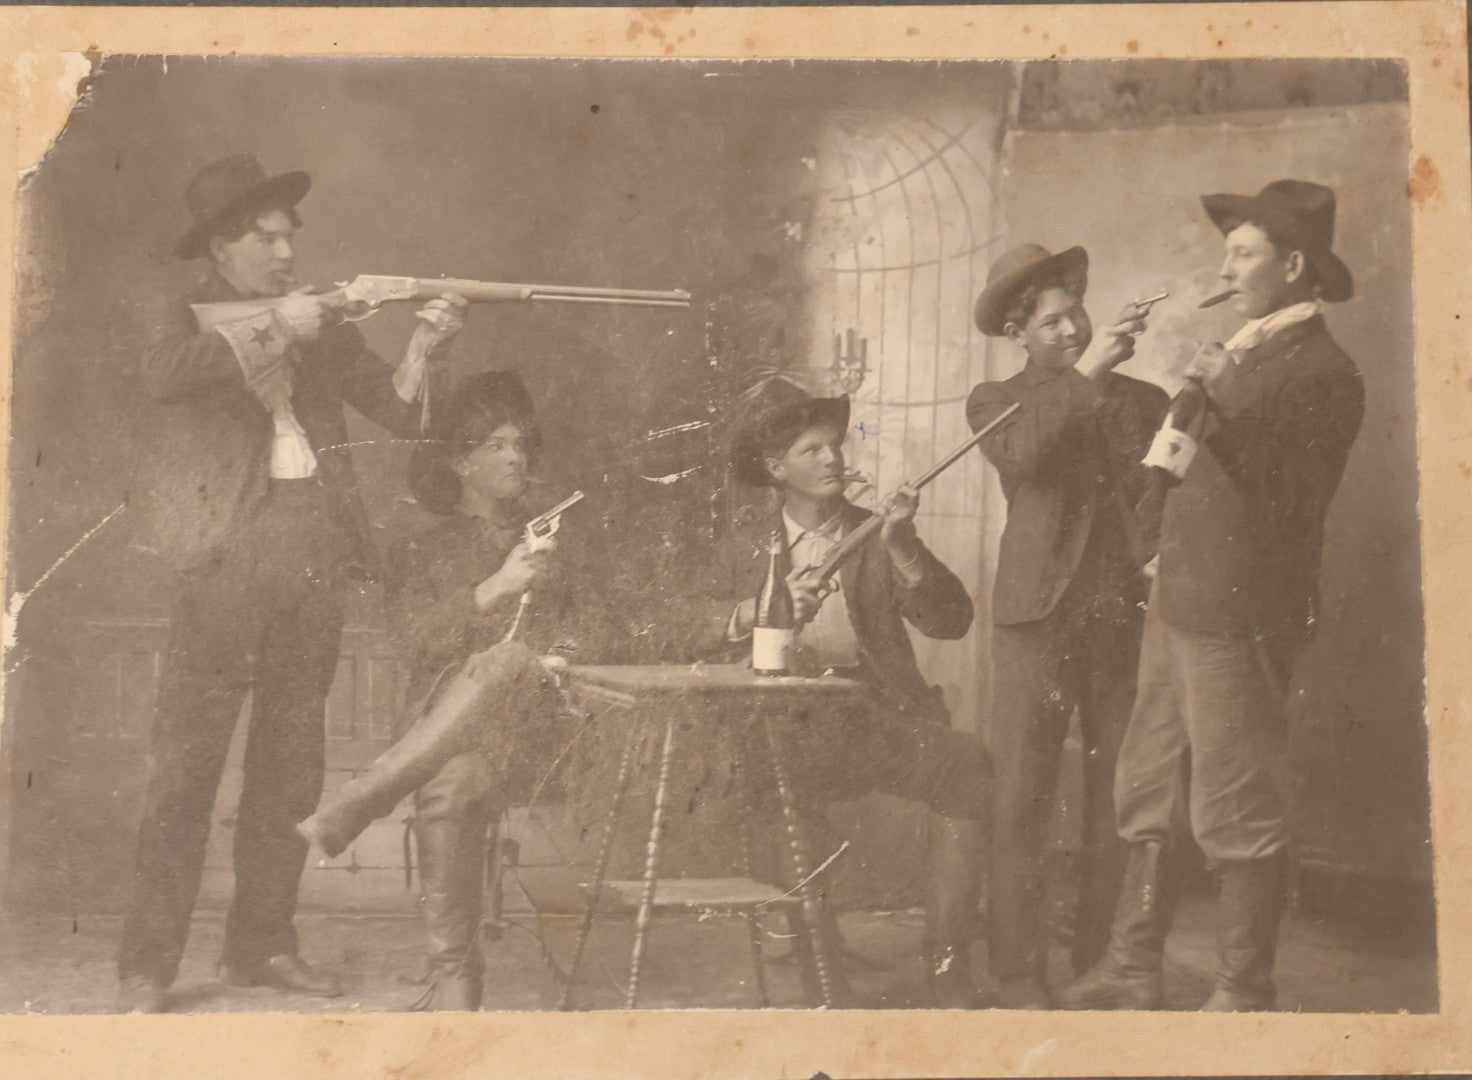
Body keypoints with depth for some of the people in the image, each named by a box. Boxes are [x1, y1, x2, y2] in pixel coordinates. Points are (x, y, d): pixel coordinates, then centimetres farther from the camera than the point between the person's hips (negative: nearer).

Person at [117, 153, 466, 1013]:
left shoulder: (322, 328, 17)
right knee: (187, 766, -5)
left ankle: (264, 943, 19)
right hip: (226, 566, -4)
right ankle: (147, 968, 0)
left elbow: (400, 413, 9)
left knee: (291, 771, 9)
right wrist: (272, 327, -21)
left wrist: (424, 350, -9)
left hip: (314, 570, 5)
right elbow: (163, 375, -18)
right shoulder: (184, 318, 6)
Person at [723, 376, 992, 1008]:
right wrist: (754, 613, -18)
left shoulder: (875, 538, 16)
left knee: (966, 765, -28)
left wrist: (904, 551, -11)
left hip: (879, 717, 1)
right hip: (790, 726, -1)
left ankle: (946, 962, -21)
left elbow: (952, 623, 2)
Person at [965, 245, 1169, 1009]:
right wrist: (1086, 374, -13)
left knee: (1120, 799, 2)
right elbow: (1019, 455, -11)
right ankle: (1020, 977, 0)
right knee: (1022, 799, -5)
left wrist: (1157, 547, -8)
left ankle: (1103, 963, 12)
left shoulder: (1143, 400, 17)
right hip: (1040, 615, -2)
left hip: (1128, 620, 2)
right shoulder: (998, 401, 11)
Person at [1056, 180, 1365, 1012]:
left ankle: (1245, 996, 10)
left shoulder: (1324, 373, -10)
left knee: (1240, 818, -1)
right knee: (1151, 802, 13)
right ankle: (1131, 973, 22)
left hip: (1240, 622, -9)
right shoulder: (1244, 354, 17)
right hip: (1180, 608, 9)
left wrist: (1219, 417, -22)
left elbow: (1288, 501, -17)